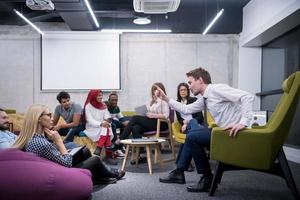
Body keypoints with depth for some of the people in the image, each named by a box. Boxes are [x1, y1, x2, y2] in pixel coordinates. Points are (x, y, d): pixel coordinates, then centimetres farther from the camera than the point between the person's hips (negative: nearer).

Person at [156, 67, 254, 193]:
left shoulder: (216, 89, -14)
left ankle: (207, 178, -3)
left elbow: (248, 97, -23)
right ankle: (179, 173, 22)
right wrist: (166, 99, 20)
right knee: (193, 133, 19)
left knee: (192, 137, -15)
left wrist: (243, 123, -32)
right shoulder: (204, 98, 13)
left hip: (233, 132, -10)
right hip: (224, 131, 10)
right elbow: (186, 109, 23)